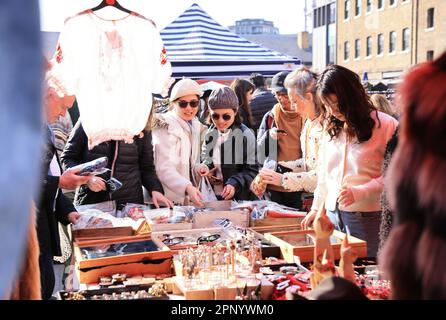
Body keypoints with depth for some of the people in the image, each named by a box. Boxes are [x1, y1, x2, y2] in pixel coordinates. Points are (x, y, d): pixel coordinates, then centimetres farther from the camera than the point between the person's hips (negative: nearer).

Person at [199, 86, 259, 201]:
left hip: (240, 198, -4)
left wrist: (235, 184, -25)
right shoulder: (209, 134, 3)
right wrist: (205, 167, -5)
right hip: (213, 197, 5)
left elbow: (252, 171, -9)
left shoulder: (245, 135, -11)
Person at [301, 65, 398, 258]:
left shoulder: (385, 125, -6)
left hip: (367, 218, -5)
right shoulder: (331, 128, 12)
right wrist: (316, 208, 18)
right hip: (332, 215, 5)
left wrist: (358, 193, -18)